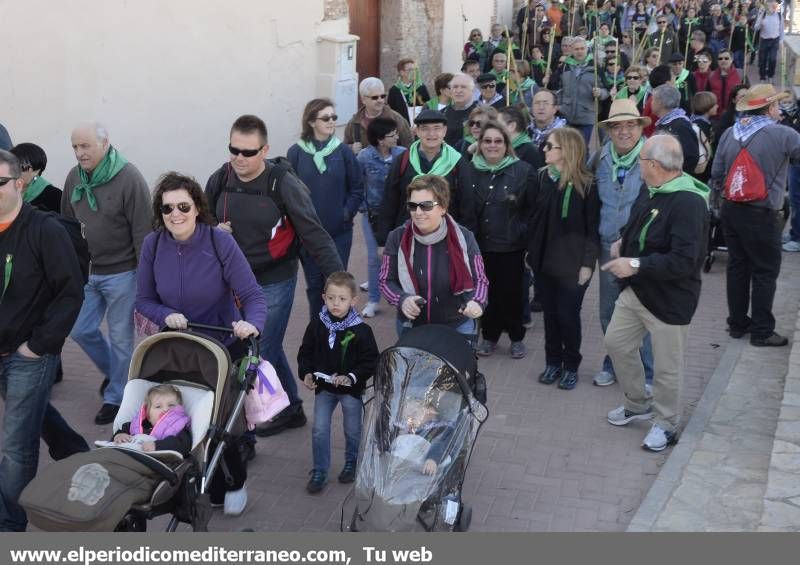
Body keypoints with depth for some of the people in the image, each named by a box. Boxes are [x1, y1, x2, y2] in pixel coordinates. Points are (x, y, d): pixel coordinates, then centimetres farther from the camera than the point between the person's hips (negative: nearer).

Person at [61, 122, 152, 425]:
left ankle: (115, 396, 24)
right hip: (85, 272, 6)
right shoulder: (74, 178, 2)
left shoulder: (129, 178, -17)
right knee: (82, 331, 13)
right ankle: (114, 371, 40)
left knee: (120, 338, 6)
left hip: (121, 273, -6)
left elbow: (143, 231, -16)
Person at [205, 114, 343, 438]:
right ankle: (291, 409, 32)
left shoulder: (284, 184, -17)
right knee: (270, 348, 16)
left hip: (275, 283, -5)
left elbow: (314, 234, -17)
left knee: (263, 351, 0)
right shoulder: (220, 181, -3)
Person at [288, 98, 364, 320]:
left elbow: (357, 188, 4)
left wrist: (347, 212, -6)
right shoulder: (296, 153, -5)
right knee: (314, 285, 11)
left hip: (340, 231, 0)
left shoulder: (343, 152, -2)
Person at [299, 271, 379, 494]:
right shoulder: (316, 325, -7)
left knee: (353, 430, 15)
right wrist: (306, 373, -12)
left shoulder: (361, 330, -15)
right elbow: (306, 352, 4)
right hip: (323, 388, 2)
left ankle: (351, 463, 39)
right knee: (319, 430, 2)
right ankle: (319, 472, 17)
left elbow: (370, 360, -12)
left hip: (351, 389, -2)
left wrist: (351, 377, -24)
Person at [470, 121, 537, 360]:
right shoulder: (471, 171, 2)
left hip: (511, 246, -2)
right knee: (486, 292, 9)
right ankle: (489, 336, 27)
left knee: (512, 292, 6)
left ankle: (517, 337, 25)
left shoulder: (523, 170, -5)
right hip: (480, 244, 2)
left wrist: (527, 239, -7)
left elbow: (532, 210, -3)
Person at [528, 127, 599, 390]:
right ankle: (553, 362, 28)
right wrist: (529, 251, 6)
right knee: (550, 313, 13)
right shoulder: (542, 178, 2)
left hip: (572, 264, -4)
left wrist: (588, 263, -13)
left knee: (568, 316, 3)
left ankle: (571, 366, 22)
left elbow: (593, 228, -10)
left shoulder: (587, 185, -12)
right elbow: (534, 218, 7)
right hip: (543, 260, 4)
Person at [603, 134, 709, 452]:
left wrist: (636, 265, -29)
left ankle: (666, 424, 29)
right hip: (635, 290, 9)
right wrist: (624, 242, 3)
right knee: (616, 343, 19)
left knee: (666, 367, 7)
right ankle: (638, 403, 40)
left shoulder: (688, 202, -27)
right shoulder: (652, 190, 2)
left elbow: (684, 261, -31)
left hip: (669, 299, -9)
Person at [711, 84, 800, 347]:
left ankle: (737, 324, 25)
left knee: (737, 266, 15)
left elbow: (716, 174, 7)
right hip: (760, 215, -6)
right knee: (765, 272, 5)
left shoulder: (729, 134, 3)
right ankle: (762, 332, 11)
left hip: (730, 210, 6)